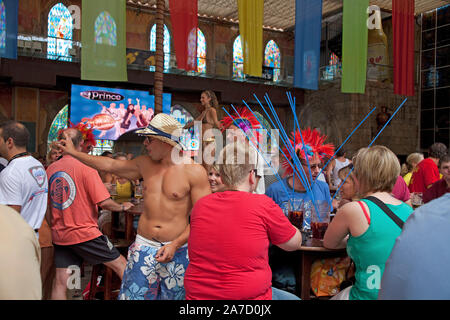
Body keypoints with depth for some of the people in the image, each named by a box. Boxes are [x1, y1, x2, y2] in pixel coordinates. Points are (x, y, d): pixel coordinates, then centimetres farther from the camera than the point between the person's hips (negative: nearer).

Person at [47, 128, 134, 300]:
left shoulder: (51, 169, 4)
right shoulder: (86, 167, -13)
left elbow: (47, 206, 11)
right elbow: (104, 202, -17)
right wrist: (122, 207, 1)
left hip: (60, 236, 6)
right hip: (84, 233, -6)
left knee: (60, 282, 9)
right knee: (121, 265, 8)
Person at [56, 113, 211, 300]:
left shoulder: (194, 171, -9)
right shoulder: (145, 164, 7)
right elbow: (110, 165, 19)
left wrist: (175, 245, -18)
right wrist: (73, 153, 23)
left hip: (177, 251, -3)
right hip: (143, 247, 4)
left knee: (174, 295, 7)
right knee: (134, 294, 2)